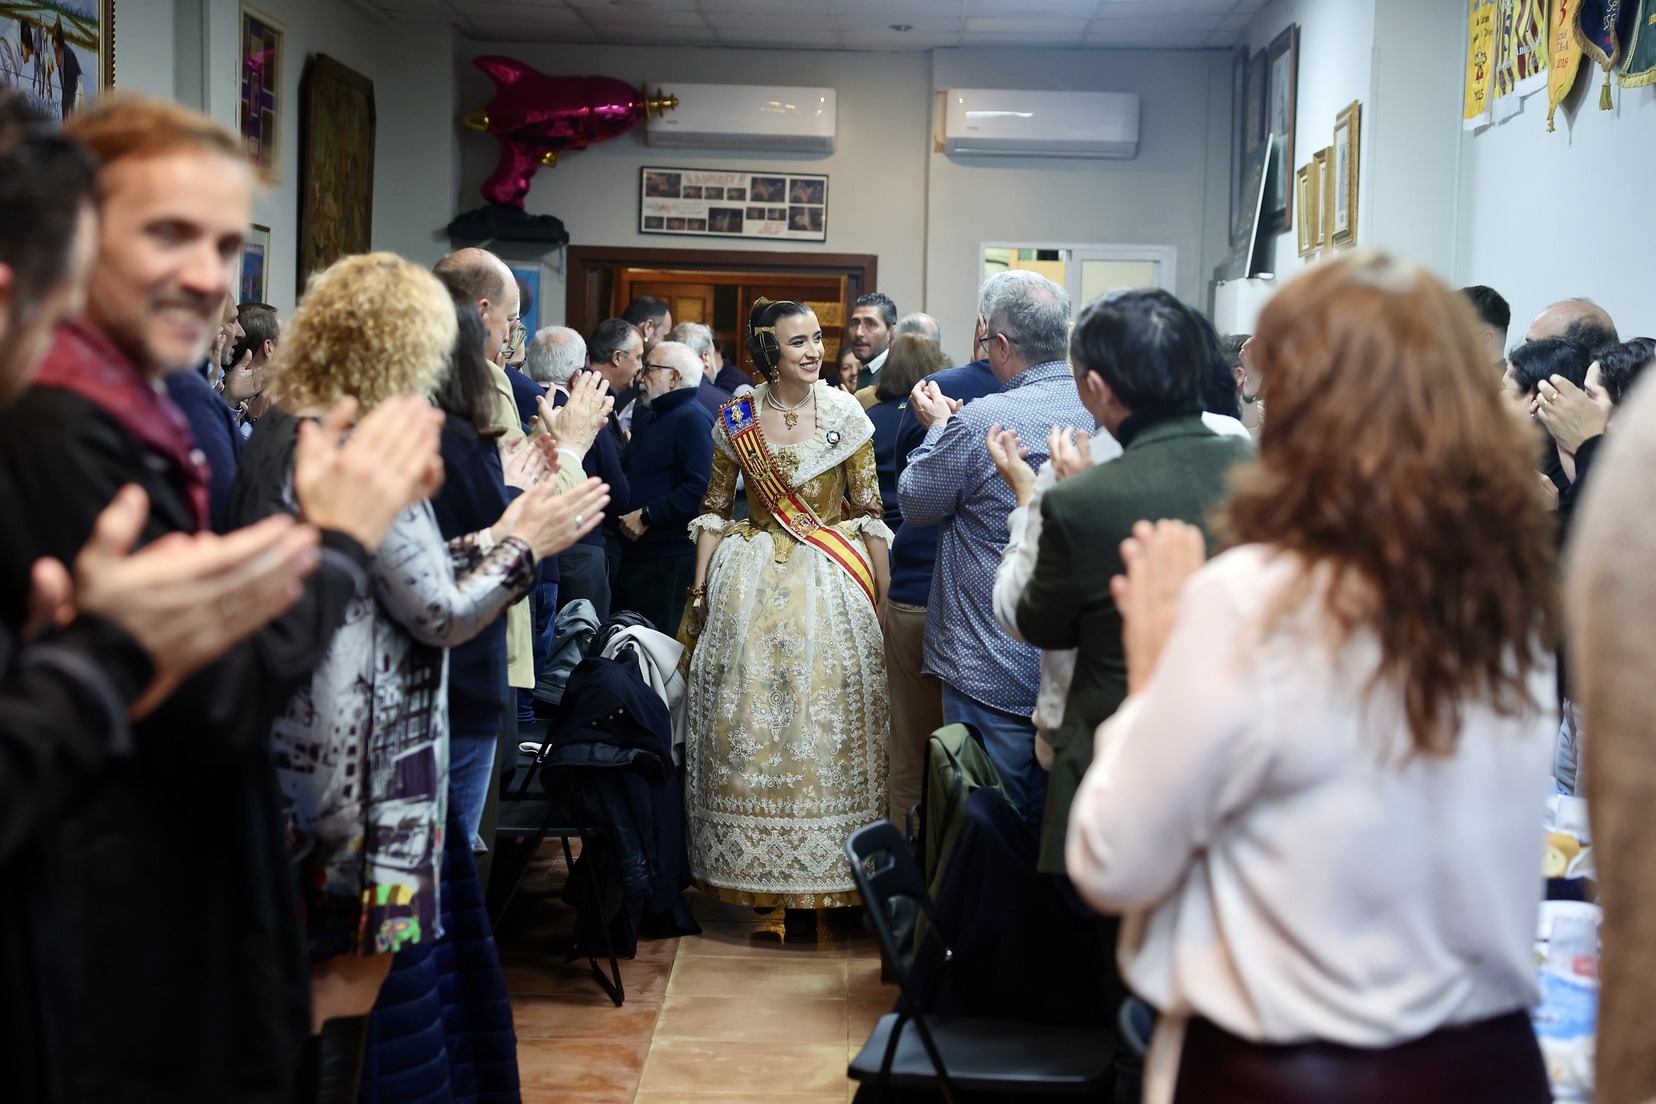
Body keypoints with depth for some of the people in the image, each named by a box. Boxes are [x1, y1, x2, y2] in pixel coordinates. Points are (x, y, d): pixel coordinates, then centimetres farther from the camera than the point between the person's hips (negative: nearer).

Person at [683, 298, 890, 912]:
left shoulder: (843, 412, -3)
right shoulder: (737, 418, 1)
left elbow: (870, 509, -2)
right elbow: (715, 509, 7)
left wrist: (883, 593, -8)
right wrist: (700, 591, 2)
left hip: (831, 583, -1)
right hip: (751, 581, 2)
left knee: (826, 714, 2)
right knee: (747, 718, 4)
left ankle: (829, 868, 16)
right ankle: (757, 865, 18)